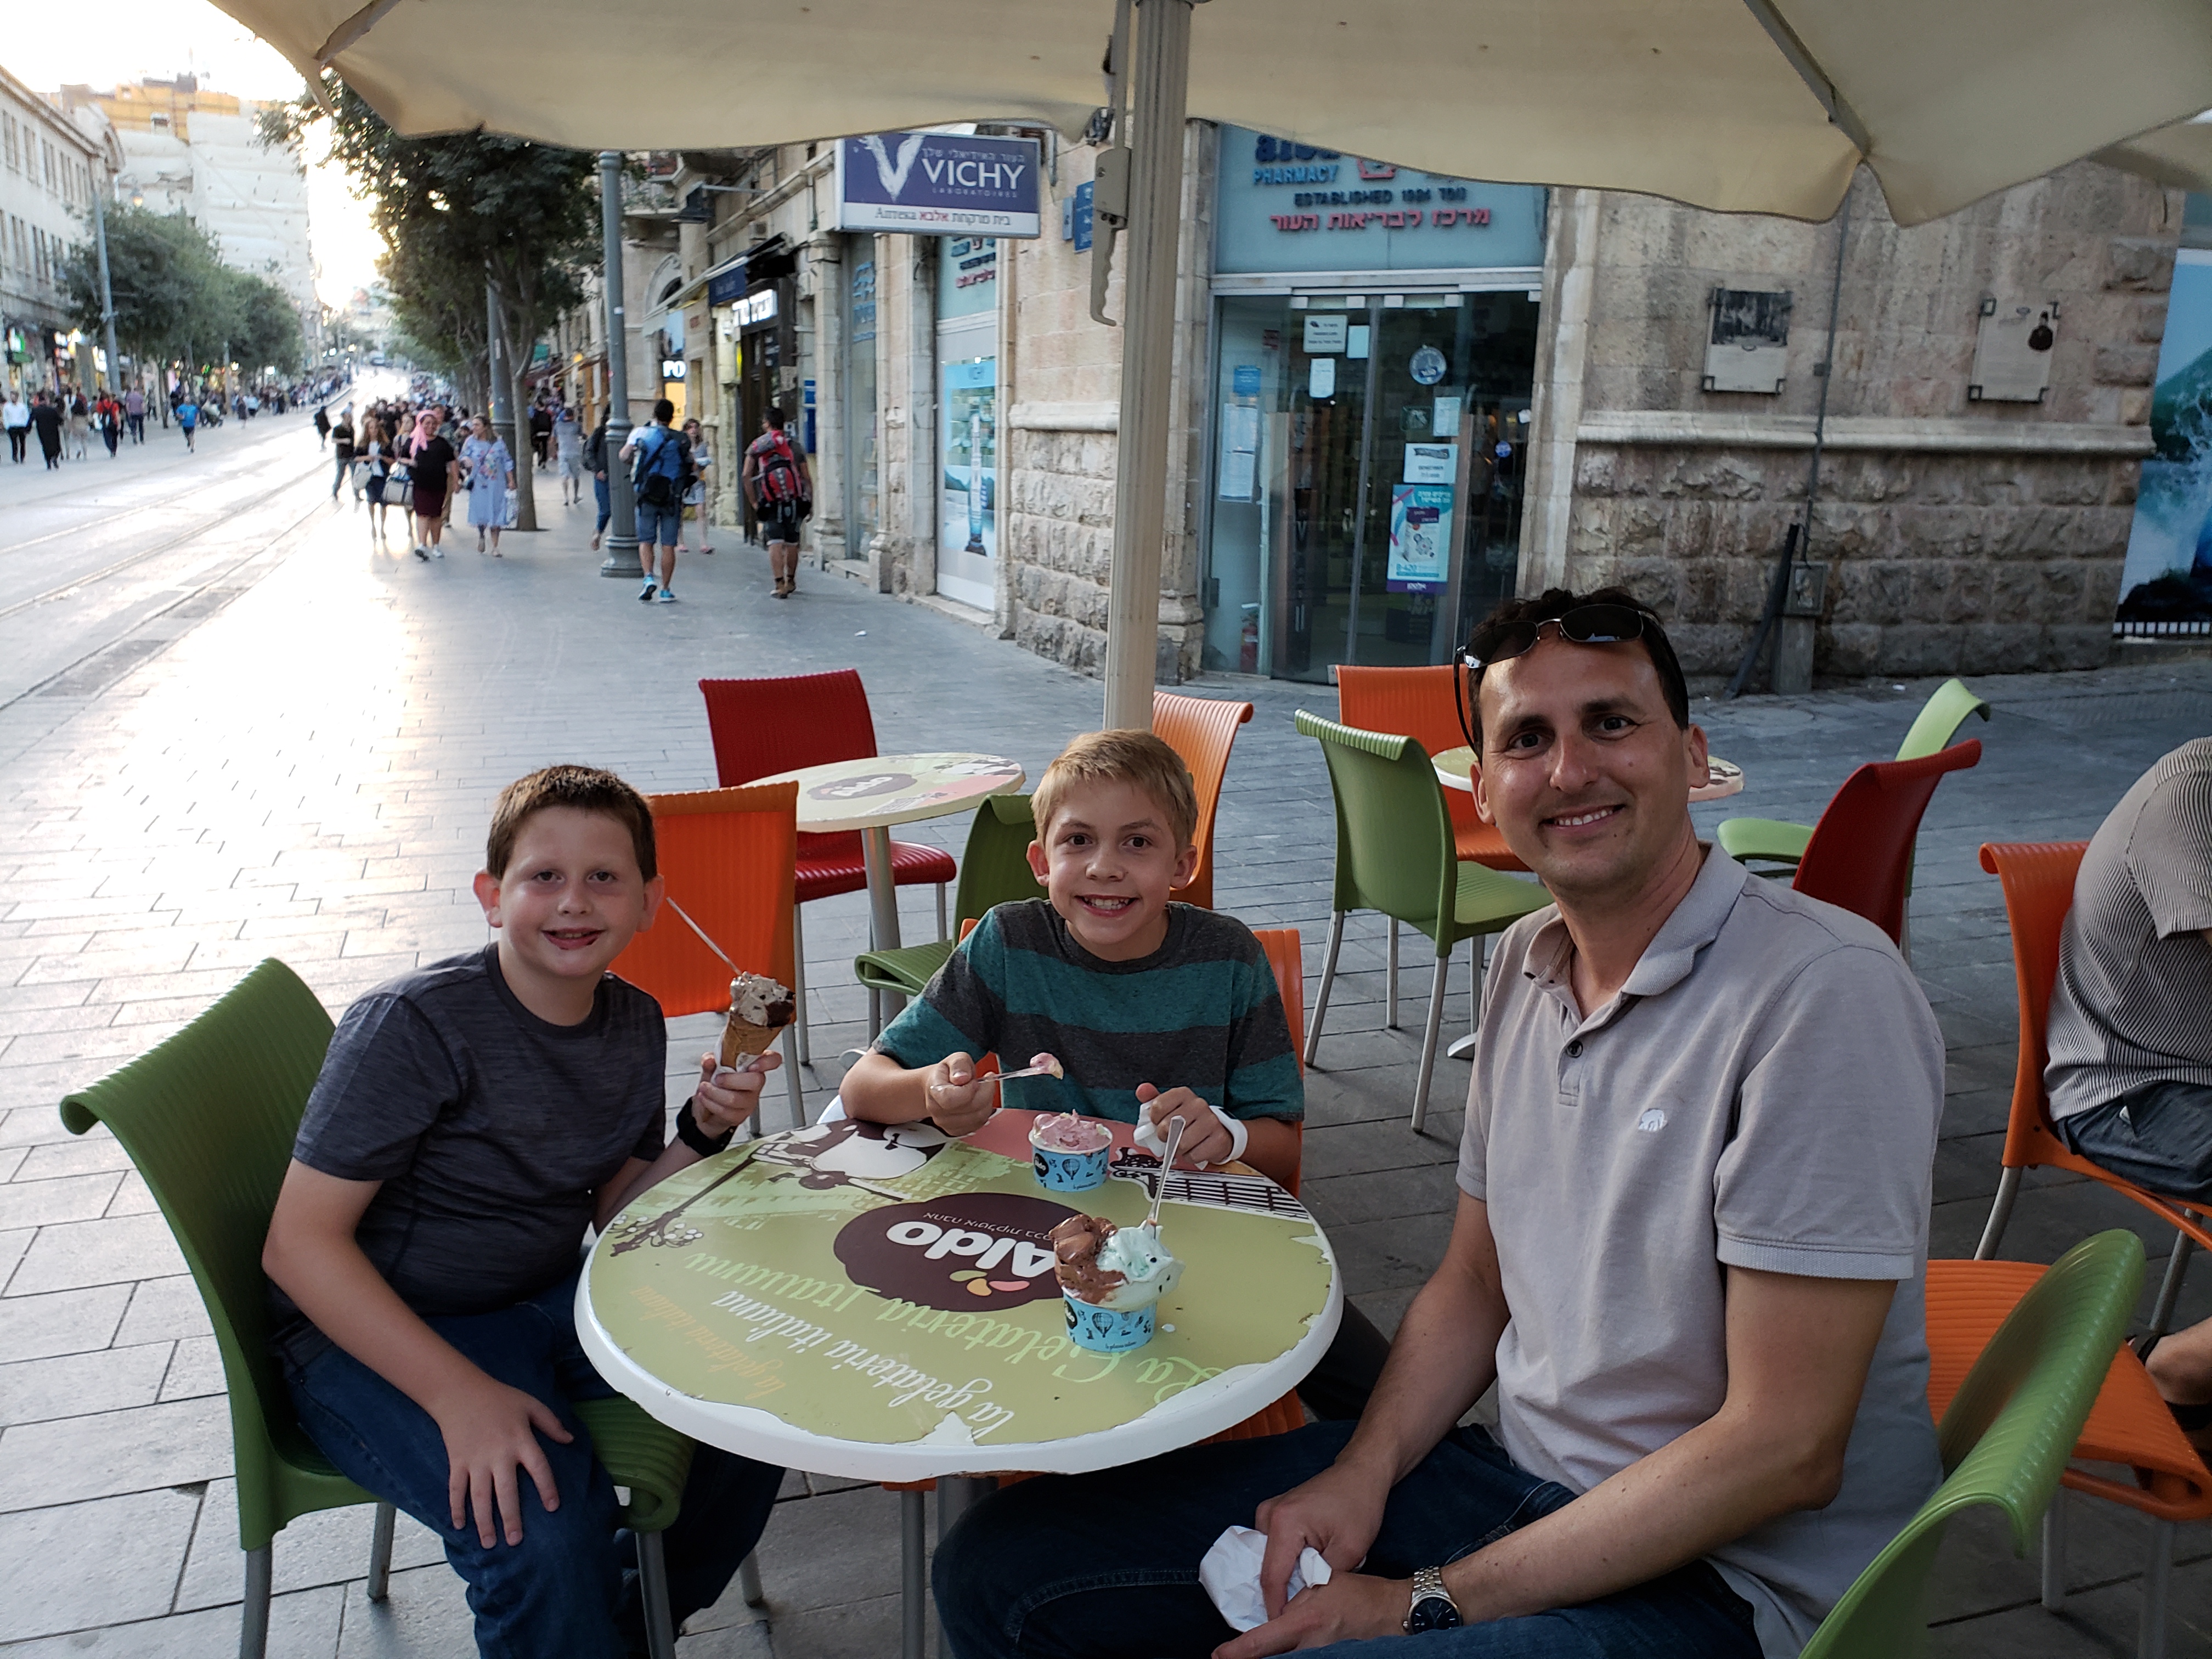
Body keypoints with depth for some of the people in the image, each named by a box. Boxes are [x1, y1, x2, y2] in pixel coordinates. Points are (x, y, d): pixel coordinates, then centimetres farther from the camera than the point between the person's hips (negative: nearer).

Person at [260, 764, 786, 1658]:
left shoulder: (636, 1023, -2)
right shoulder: (412, 1025, -22)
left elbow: (614, 1214, 6)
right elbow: (299, 1242, -22)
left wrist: (703, 1133, -14)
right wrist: (460, 1392, -30)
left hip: (545, 1299, 7)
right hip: (374, 1333, -6)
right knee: (547, 1532, -29)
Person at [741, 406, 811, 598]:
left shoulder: (756, 447, 3)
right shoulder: (795, 446, 6)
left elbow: (747, 476, -4)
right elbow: (807, 479, 4)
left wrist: (754, 502, 3)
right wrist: (810, 504, 11)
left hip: (770, 504, -2)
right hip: (794, 503, 2)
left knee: (775, 543, -4)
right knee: (792, 543, 14)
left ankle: (780, 584, -16)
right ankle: (791, 582, 27)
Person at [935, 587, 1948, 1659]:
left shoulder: (1826, 994, -20)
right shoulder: (1525, 962, 4)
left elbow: (1782, 1450, -21)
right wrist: (1361, 1476, -5)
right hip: (1518, 1472, 6)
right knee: (1002, 1573, -2)